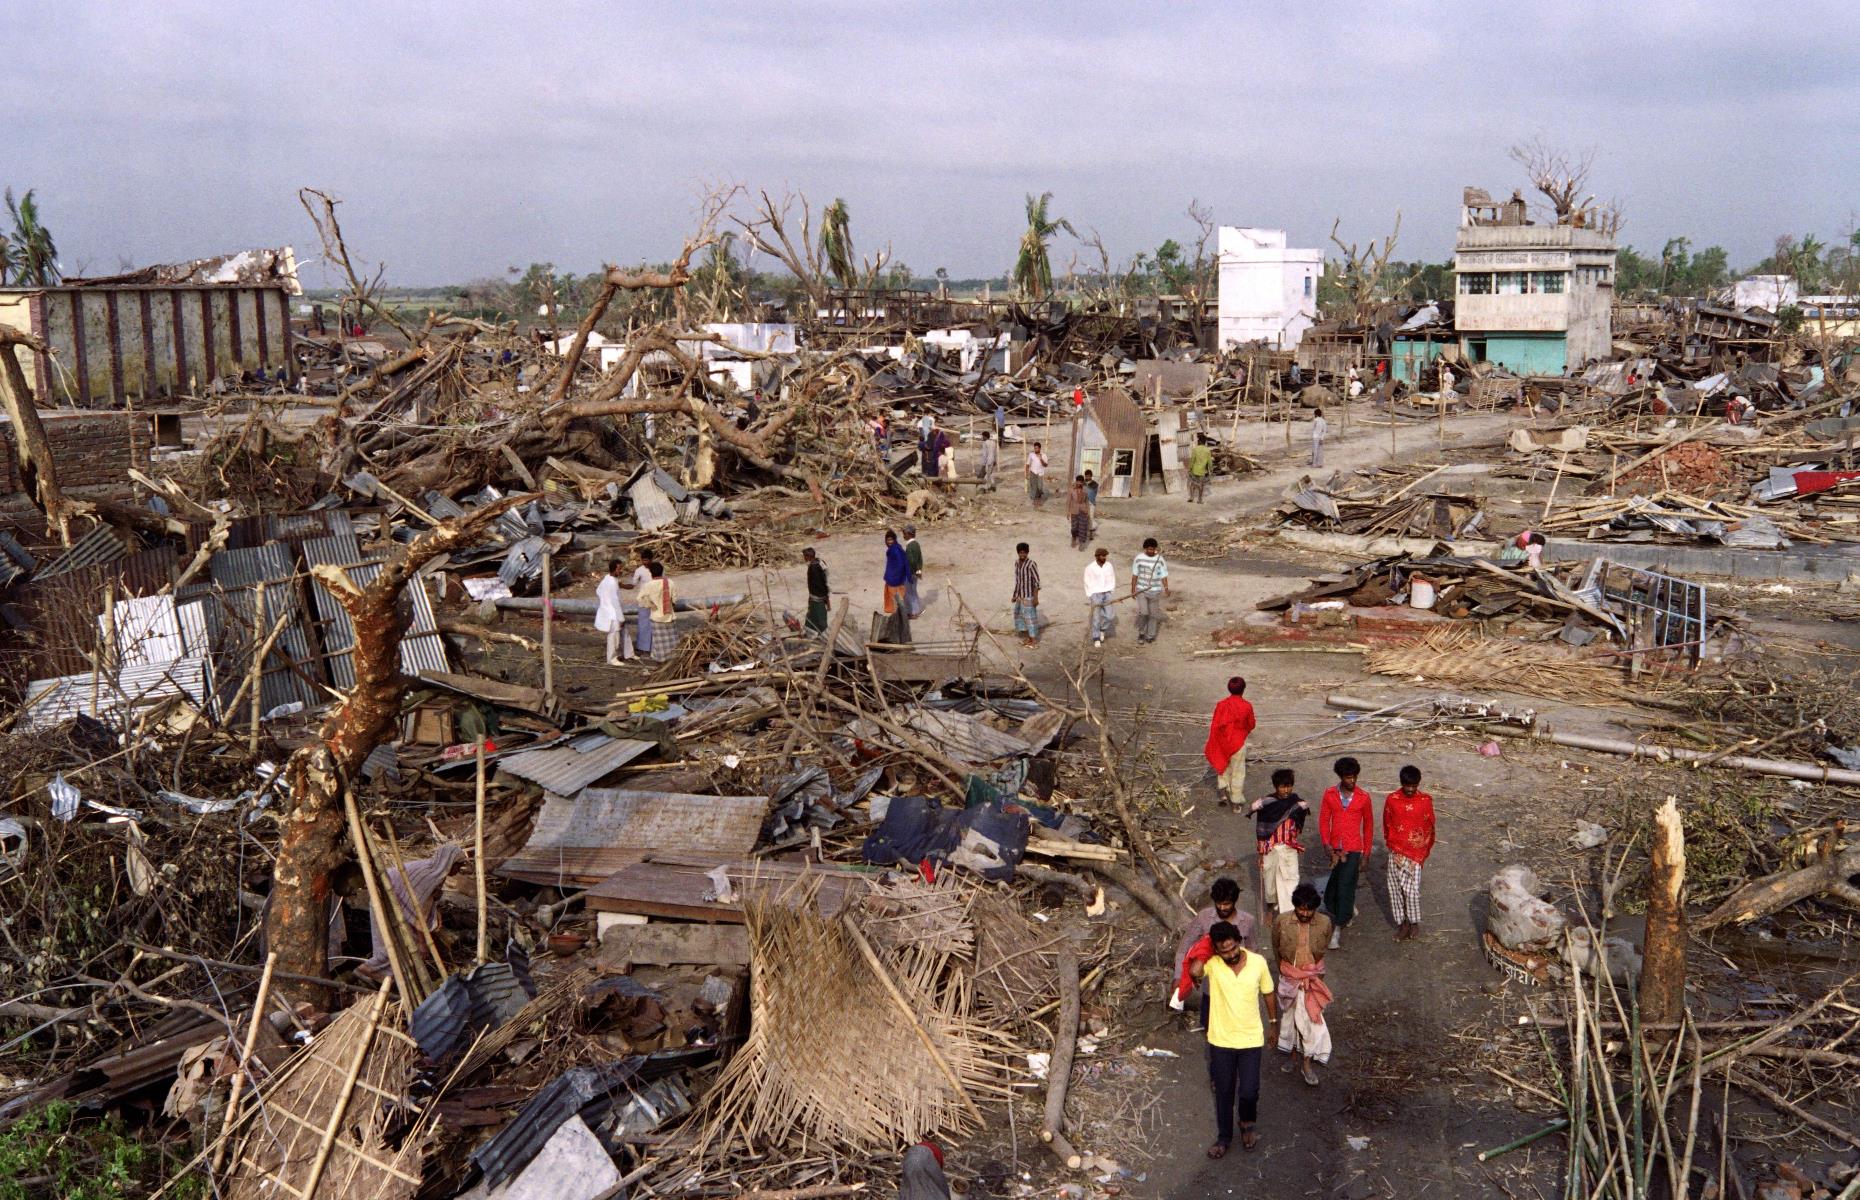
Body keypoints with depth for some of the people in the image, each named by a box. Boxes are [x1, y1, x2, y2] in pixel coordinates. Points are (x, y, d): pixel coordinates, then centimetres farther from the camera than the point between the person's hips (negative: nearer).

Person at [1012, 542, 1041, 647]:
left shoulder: (1032, 564, -20)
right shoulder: (1017, 562, 3)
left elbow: (1037, 581, -18)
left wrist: (1036, 597, -20)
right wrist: (1015, 594, 17)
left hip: (1029, 596, -8)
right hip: (1020, 595, 8)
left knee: (1030, 616, 0)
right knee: (1019, 615, 15)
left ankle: (1034, 640, 11)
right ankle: (1026, 637, 28)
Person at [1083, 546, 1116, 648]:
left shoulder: (1109, 566, 1)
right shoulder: (1090, 568, -8)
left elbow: (1112, 581, 9)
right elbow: (1088, 583, -3)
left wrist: (1111, 593, 2)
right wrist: (1090, 598, -6)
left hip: (1107, 594, 3)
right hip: (1095, 594, -3)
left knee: (1108, 616, -3)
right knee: (1096, 617, -1)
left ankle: (1102, 630, 25)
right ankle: (1096, 639, 9)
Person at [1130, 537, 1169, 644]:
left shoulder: (1160, 559, -7)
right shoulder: (1139, 558, -3)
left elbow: (1163, 576, -5)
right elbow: (1135, 575, 4)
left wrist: (1166, 588, -18)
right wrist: (1133, 590, 4)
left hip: (1155, 591, 0)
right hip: (1141, 590, 0)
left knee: (1153, 614, 7)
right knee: (1143, 612, -12)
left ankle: (1150, 635, 20)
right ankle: (1141, 632, 9)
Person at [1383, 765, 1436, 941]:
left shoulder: (1426, 800, -5)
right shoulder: (1391, 800, -5)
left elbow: (1430, 826, 5)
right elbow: (1387, 825, 7)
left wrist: (1425, 850, 9)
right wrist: (1392, 845, 7)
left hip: (1416, 851, -1)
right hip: (1396, 851, 2)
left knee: (1412, 889, -6)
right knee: (1395, 888, 4)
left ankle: (1414, 921, 15)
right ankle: (1401, 922, 18)